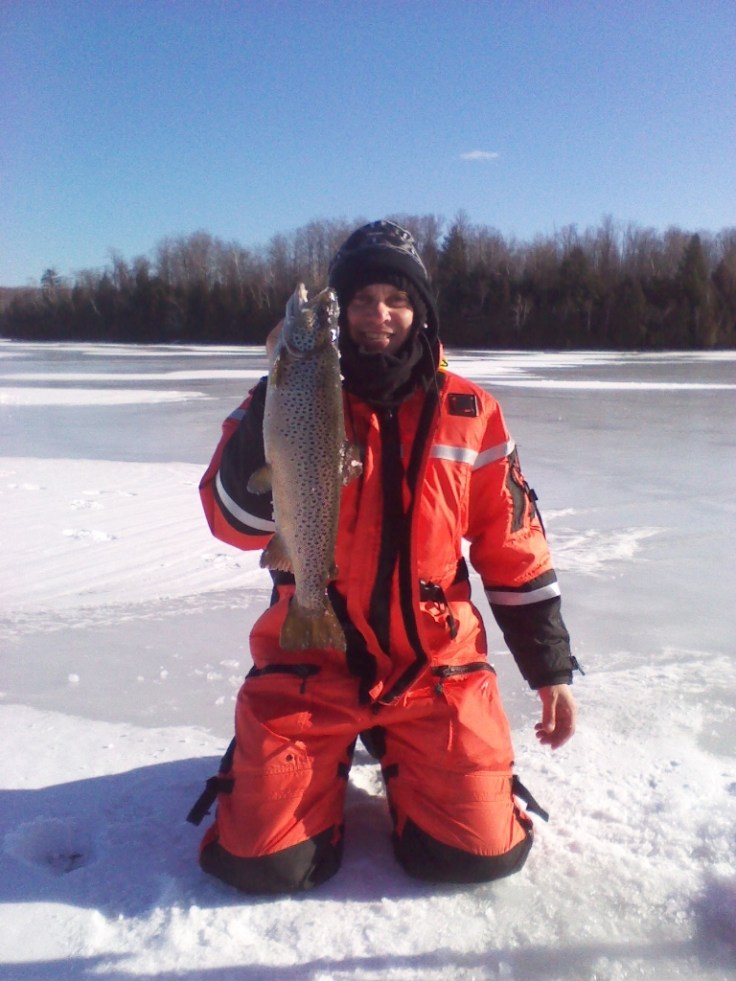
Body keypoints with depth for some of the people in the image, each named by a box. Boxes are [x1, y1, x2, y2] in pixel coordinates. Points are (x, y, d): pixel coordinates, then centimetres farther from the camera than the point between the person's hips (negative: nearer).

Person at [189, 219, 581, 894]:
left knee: (482, 851, -4)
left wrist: (552, 668, 6)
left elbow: (514, 550, 5)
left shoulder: (470, 414, -1)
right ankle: (332, 756, 27)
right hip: (310, 663, 0)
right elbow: (235, 523, -16)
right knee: (262, 863, -5)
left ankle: (390, 746, 25)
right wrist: (273, 405, -27)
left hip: (436, 667, 1)